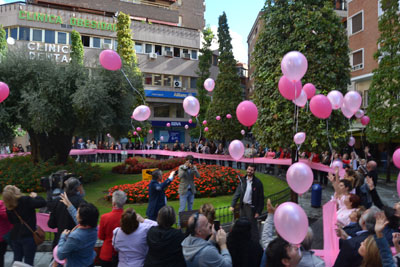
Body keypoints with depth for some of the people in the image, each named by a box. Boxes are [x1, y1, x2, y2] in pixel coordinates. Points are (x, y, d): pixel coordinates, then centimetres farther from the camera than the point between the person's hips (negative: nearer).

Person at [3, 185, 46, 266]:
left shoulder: (8, 206, -1)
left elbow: (11, 221, 10)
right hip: (28, 236, -5)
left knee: (17, 260, 18)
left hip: (15, 236, 5)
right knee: (28, 262, 4)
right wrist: (35, 196, 1)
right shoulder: (26, 200, -18)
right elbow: (43, 202, -18)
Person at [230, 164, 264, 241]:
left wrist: (258, 211, -12)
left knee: (252, 226, 1)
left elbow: (261, 198, -9)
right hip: (243, 206, 5)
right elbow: (237, 193, 4)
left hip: (251, 207, -5)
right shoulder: (243, 180, 3)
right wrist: (232, 205, -4)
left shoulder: (257, 182, -10)